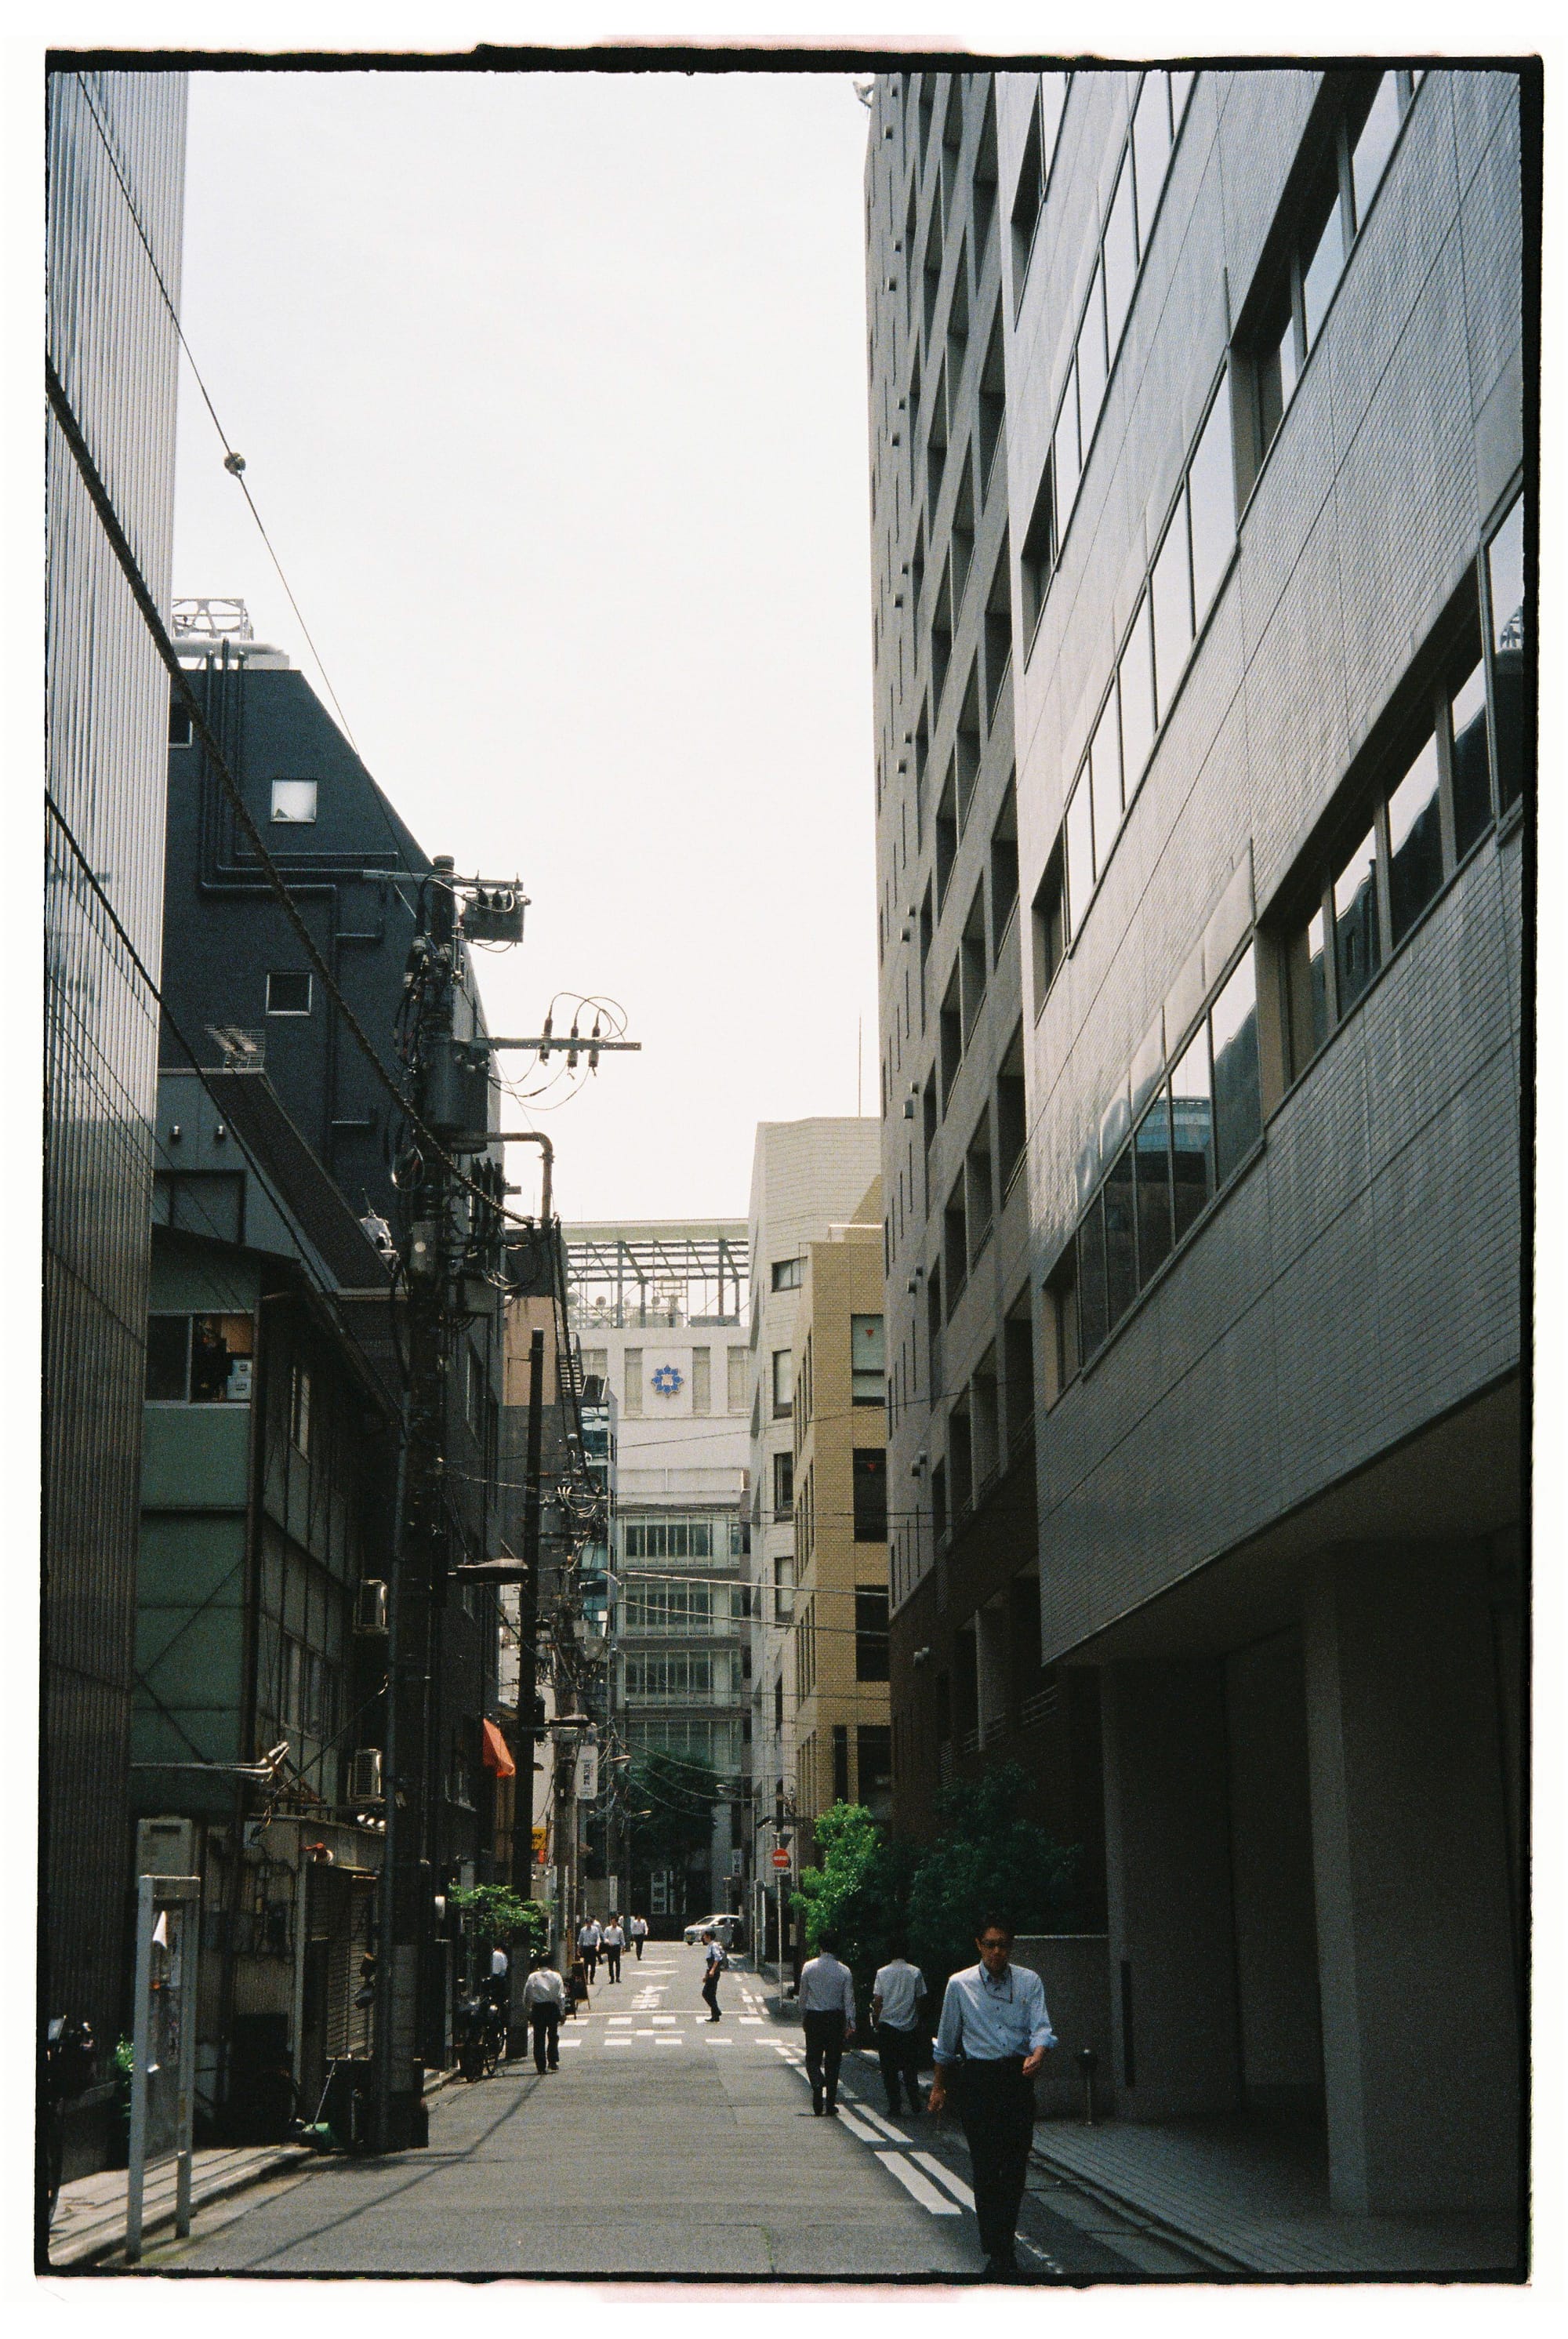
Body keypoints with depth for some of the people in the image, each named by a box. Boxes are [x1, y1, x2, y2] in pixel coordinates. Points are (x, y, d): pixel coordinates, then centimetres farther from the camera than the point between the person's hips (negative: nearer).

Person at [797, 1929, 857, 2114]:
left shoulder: (809, 1967, -4)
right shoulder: (844, 1971, -4)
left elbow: (803, 1995, 2)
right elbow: (849, 1999, -6)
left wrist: (803, 2017, 13)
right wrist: (851, 2024, -4)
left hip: (813, 2017, 0)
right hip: (836, 2018, 0)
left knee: (813, 2058, 8)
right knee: (833, 2061, 9)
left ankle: (818, 2082, -23)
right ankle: (831, 2103, 10)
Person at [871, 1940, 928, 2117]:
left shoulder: (882, 1973, -3)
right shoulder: (915, 1973, -2)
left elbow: (877, 2001, -4)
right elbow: (921, 1999, 1)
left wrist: (875, 2022, 8)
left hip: (887, 2025, -1)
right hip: (910, 2028, 1)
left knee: (889, 2070, 6)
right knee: (910, 2071, 8)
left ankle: (894, 2107, 3)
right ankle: (915, 2107, 1)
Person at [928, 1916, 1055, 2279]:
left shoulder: (1030, 1982, 5)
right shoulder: (960, 1985, 3)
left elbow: (1041, 2026, -7)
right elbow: (946, 2040, 12)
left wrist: (1037, 2053, -28)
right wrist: (938, 2086, 16)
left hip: (1018, 2076, 2)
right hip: (977, 2079, -1)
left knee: (1016, 2165, 4)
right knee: (986, 2166, -6)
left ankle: (1003, 2244, 20)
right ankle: (997, 2252, -2)